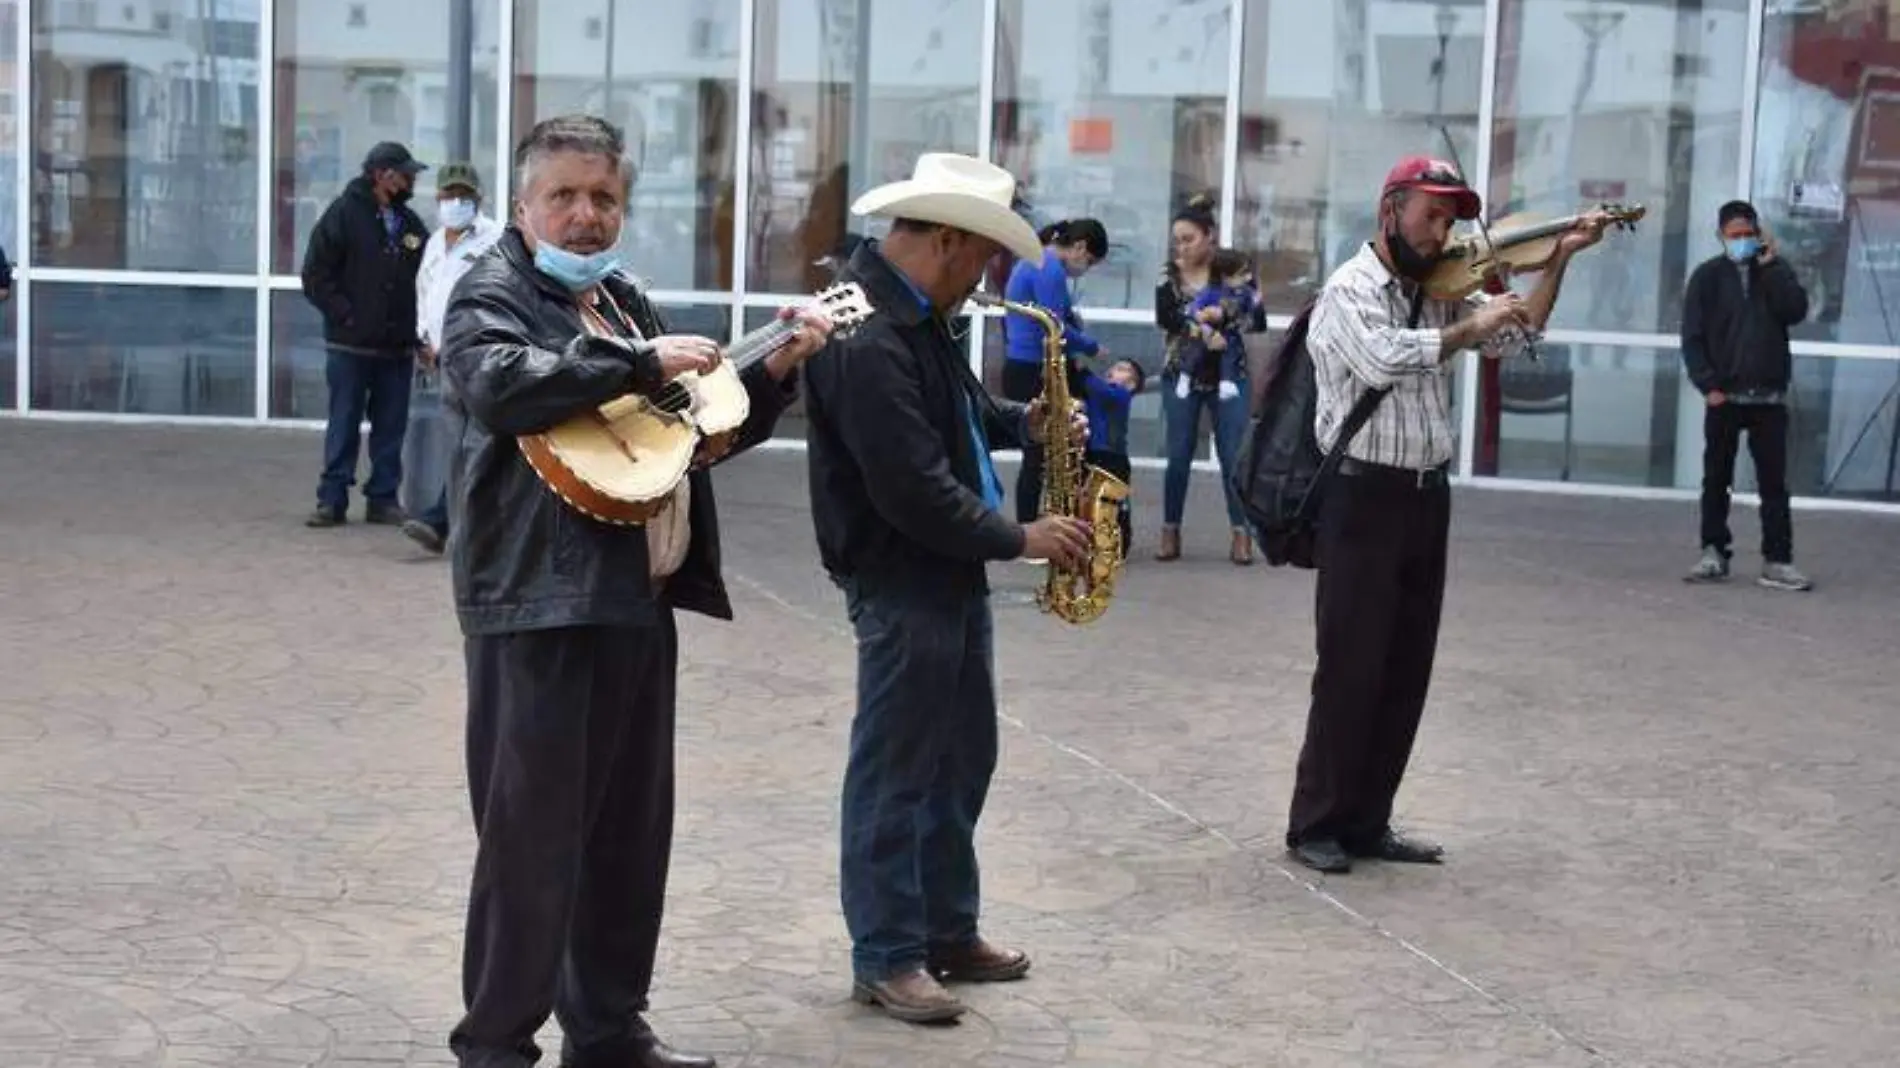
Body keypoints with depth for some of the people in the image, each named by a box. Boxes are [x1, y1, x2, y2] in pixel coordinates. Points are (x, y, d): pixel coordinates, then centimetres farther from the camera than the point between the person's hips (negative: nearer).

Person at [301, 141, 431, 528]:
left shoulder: (411, 224, 12)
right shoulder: (344, 214, -3)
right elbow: (316, 276, -5)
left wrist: (418, 329, 3)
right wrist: (346, 316, -11)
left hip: (398, 347, 4)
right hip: (350, 346, -4)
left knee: (391, 427, 6)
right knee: (343, 425, 0)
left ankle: (383, 498, 14)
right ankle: (332, 500, 5)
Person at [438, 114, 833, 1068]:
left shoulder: (628, 305, 19)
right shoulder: (493, 293, -5)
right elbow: (496, 381, -28)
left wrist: (776, 370, 13)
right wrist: (644, 363, -23)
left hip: (641, 600, 8)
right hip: (539, 604, -8)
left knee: (631, 830, 14)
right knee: (532, 836, -4)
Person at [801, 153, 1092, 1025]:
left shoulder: (917, 314, 7)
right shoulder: (866, 337, -25)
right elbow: (913, 490, -26)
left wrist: (1023, 422, 6)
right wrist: (1021, 538, -16)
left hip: (952, 572, 10)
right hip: (900, 581, -10)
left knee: (962, 759, 18)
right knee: (895, 772, 1)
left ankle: (948, 931, 30)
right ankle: (886, 958, 11)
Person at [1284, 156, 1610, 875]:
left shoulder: (1437, 294, 13)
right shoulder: (1350, 290, -9)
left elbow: (1515, 338, 14)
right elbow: (1384, 361, -27)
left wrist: (1560, 257, 5)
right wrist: (1470, 327, -17)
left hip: (1427, 496, 7)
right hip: (1364, 496, -7)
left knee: (1406, 674, 9)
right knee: (1351, 669, -3)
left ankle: (1366, 821, 18)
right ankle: (1315, 825, 7)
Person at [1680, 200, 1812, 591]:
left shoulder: (1776, 271, 8)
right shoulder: (1708, 276, 3)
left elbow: (1796, 311, -9)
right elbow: (1692, 336, -2)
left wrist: (1770, 266, -10)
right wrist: (1708, 384, -11)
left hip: (1769, 397, 1)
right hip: (1724, 396, -1)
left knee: (1774, 482, 0)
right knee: (1716, 480, 6)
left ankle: (1777, 562, 0)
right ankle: (1714, 554, 14)